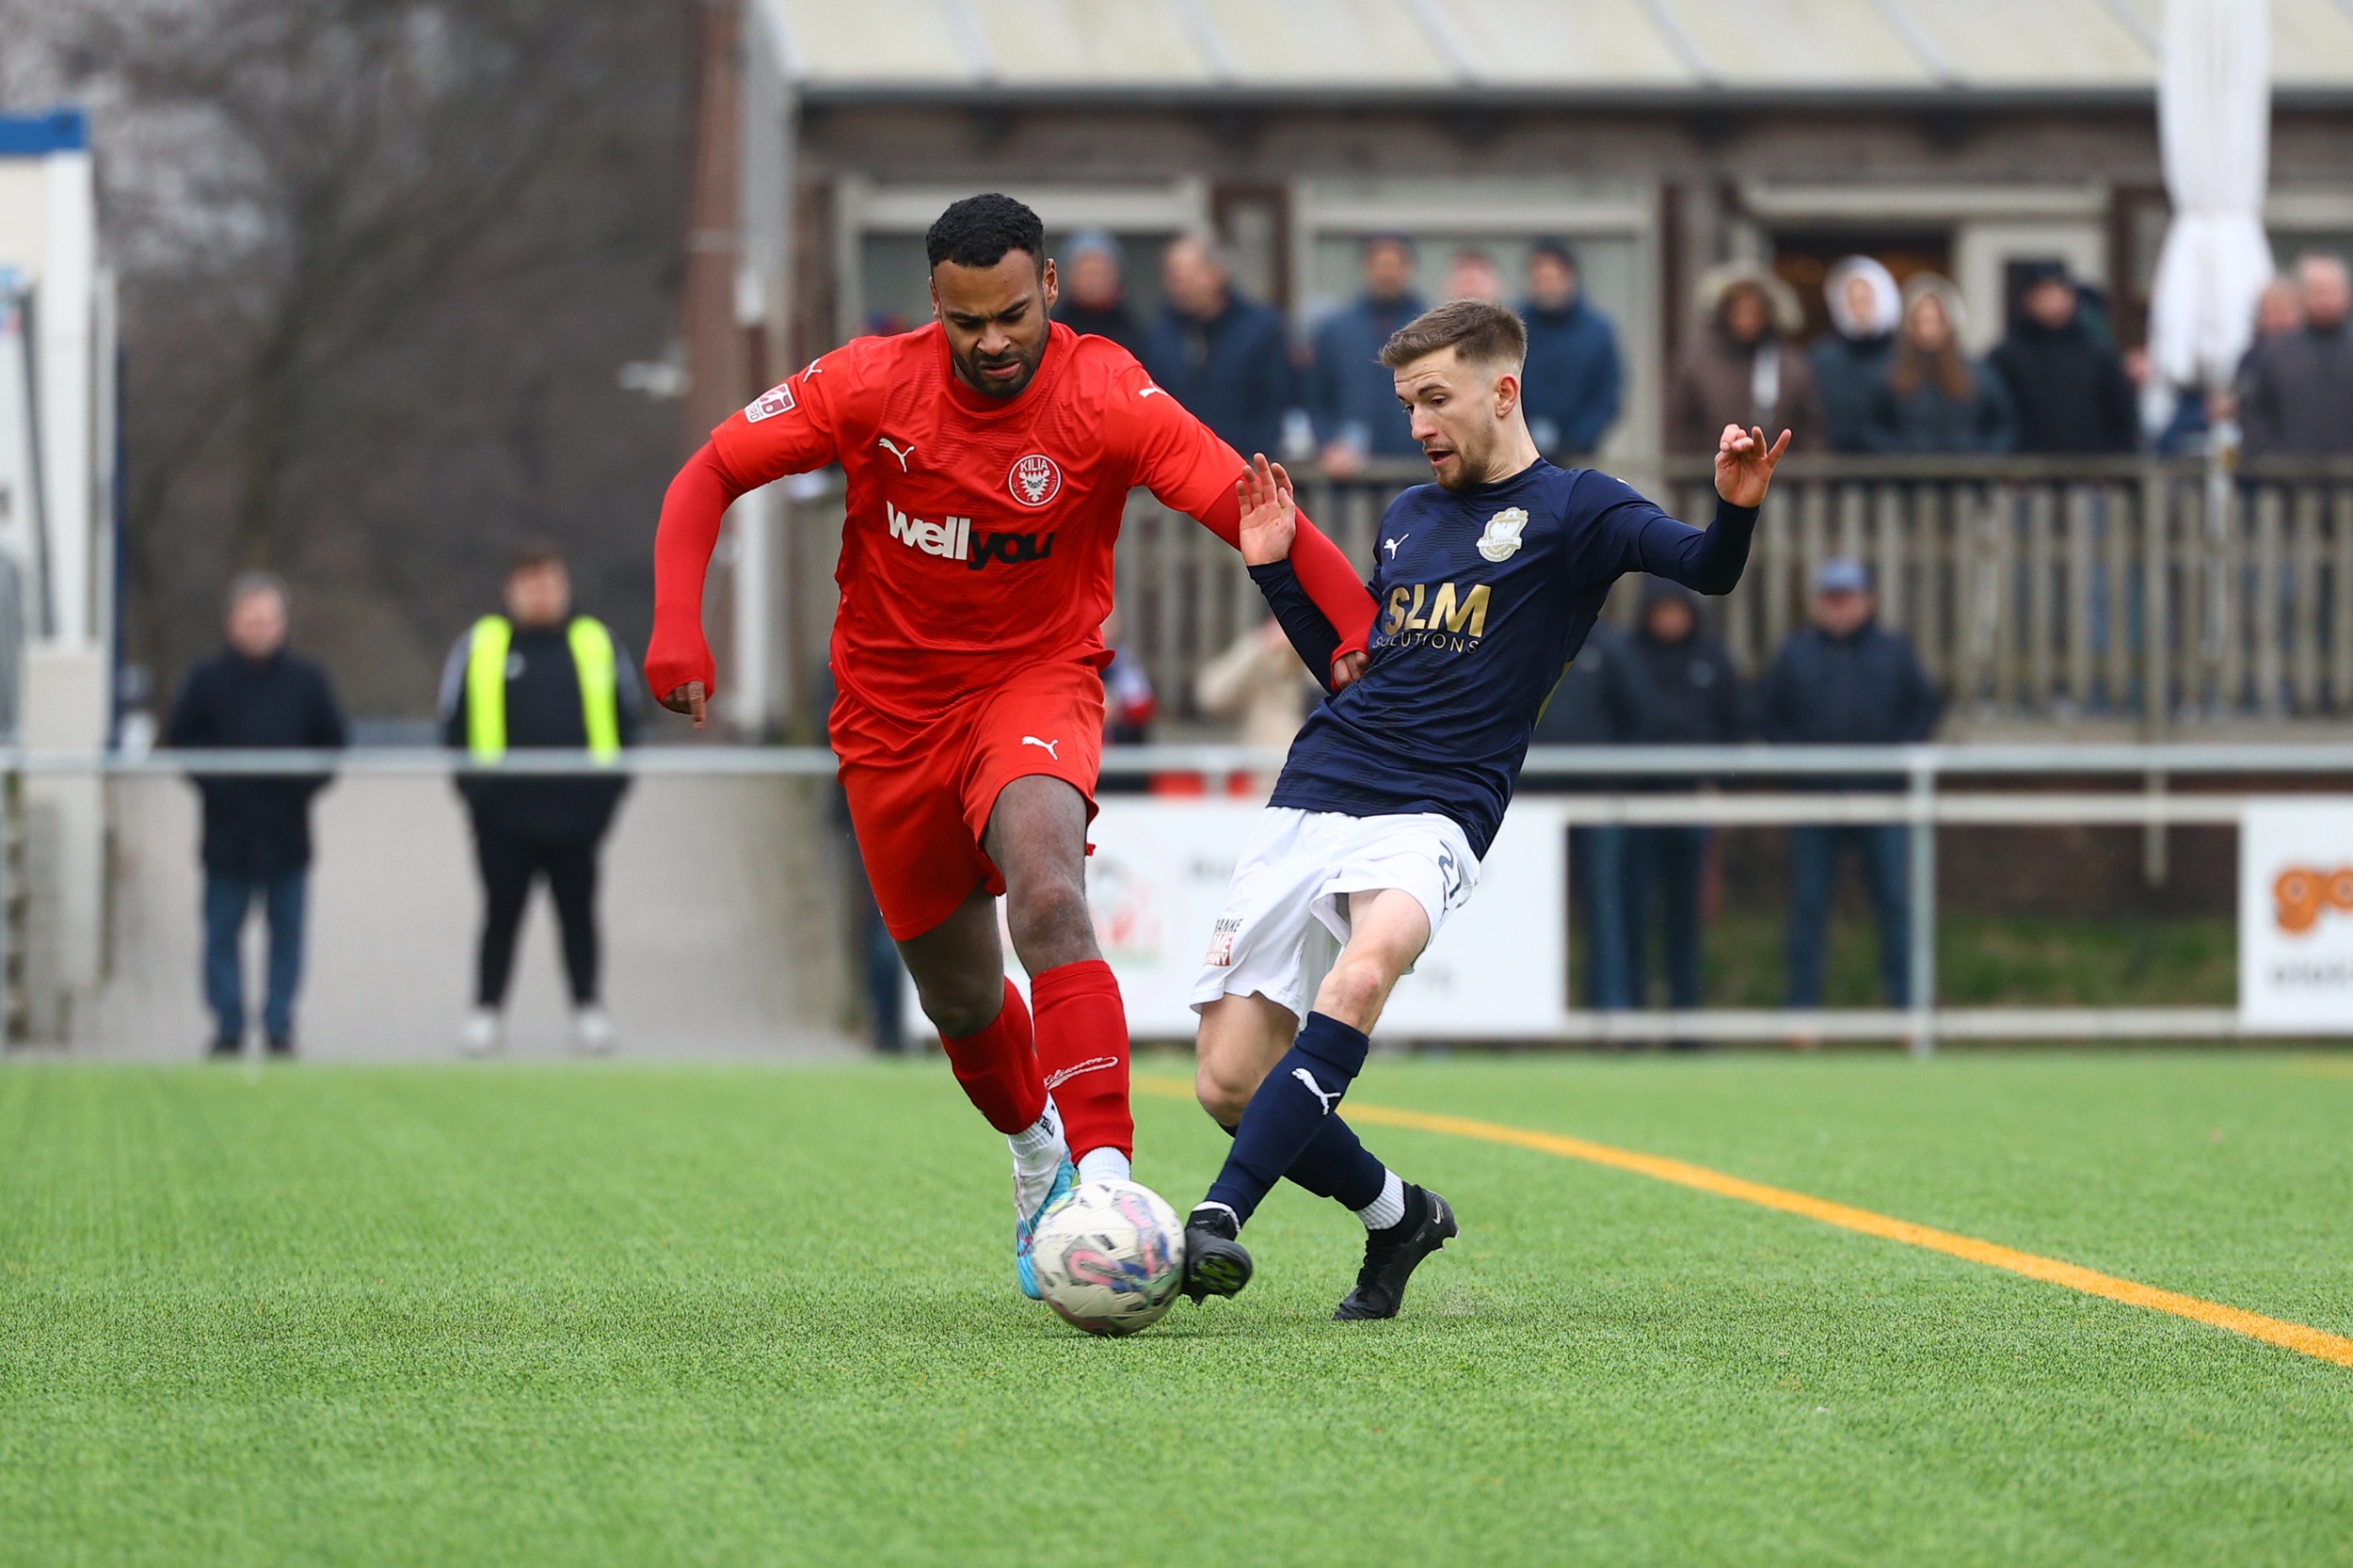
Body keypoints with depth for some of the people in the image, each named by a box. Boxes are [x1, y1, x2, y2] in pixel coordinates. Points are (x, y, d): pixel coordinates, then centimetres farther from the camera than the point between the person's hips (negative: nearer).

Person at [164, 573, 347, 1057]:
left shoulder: (307, 680, 4)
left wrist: (303, 781, -6)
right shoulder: (208, 680, 1)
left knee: (286, 931, 4)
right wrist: (212, 779, -8)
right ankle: (227, 1027, 7)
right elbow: (180, 741, 5)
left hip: (287, 832, 1)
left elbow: (333, 743, 9)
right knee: (222, 931, 1)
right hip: (226, 832, -1)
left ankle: (279, 1026, 11)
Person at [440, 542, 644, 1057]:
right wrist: (475, 789, -2)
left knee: (577, 913, 5)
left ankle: (588, 1009, 10)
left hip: (578, 815, 1)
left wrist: (608, 788, 3)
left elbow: (628, 718, 12)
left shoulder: (597, 644, 9)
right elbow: (455, 724, 7)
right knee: (501, 914, 2)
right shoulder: (480, 646, 5)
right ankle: (485, 1011, 6)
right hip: (505, 815, -1)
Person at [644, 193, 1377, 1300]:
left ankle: (1104, 1178, -38)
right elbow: (709, 475, -5)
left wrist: (1359, 626, -38)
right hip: (893, 703, 3)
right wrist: (675, 624, -20)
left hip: (1036, 681, -3)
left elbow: (1253, 510, -24)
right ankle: (1037, 1154, 44)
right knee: (959, 1000, 13)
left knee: (1049, 900, -33)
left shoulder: (1106, 400, -18)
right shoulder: (870, 386, -13)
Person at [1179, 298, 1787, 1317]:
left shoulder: (1570, 508, 3)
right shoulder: (1406, 516, 21)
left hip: (1431, 814, -6)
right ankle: (1398, 1217, 20)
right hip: (1310, 800, 6)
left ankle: (1220, 1217, -42)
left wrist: (1734, 507, -33)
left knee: (1365, 968, -38)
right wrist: (1276, 571, 19)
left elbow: (1705, 570, -12)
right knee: (1228, 1082, -4)